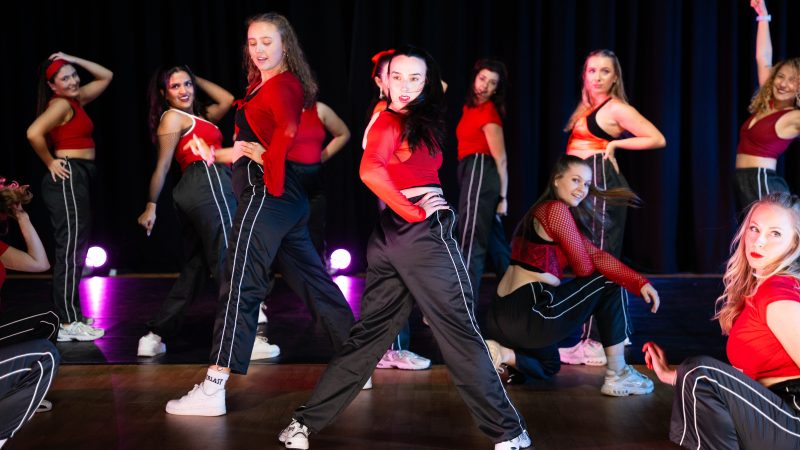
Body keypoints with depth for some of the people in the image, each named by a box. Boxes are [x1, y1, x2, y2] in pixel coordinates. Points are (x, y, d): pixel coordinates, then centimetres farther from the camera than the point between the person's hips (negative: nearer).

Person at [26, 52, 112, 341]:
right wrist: (51, 163, -14)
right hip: (68, 178, -10)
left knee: (75, 250, 12)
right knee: (70, 250, -11)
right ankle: (68, 324, -10)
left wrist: (75, 60, 15)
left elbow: (106, 76, 25)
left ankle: (72, 315, 18)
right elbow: (34, 133, -26)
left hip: (78, 179, 10)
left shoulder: (76, 100, 16)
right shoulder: (61, 104, -11)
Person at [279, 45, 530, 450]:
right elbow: (370, 171, -25)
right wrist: (413, 212, -20)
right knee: (461, 334, -1)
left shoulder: (388, 119, 17)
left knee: (369, 333, 13)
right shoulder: (393, 121, -9)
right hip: (423, 233, -9)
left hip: (389, 235, 9)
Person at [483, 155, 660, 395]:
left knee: (548, 367, 36)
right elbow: (585, 268, -6)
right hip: (528, 314, -10)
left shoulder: (541, 210, 18)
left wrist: (640, 283, -2)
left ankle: (503, 353, 7)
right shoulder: (557, 209, -11)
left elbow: (595, 254, 9)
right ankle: (617, 376, 9)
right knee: (610, 287, 5)